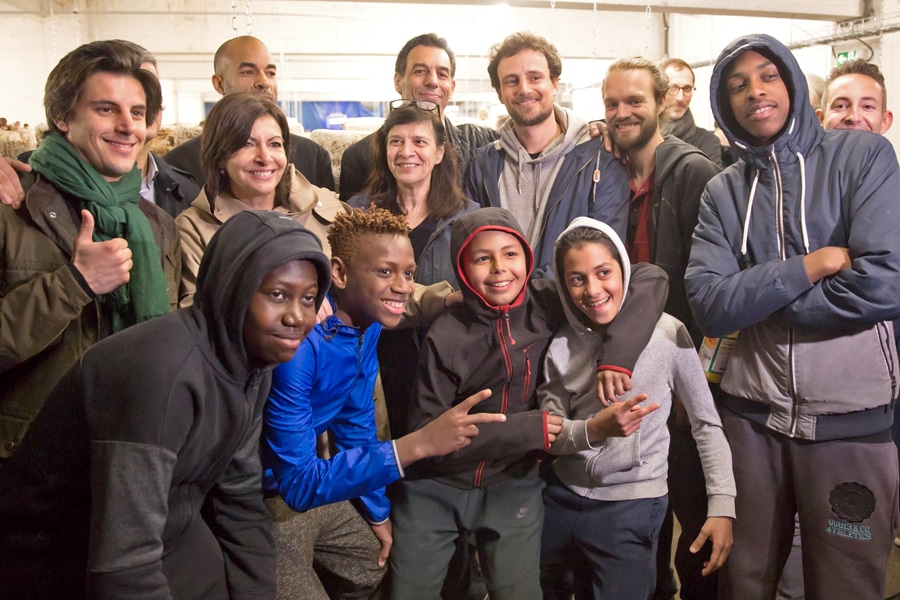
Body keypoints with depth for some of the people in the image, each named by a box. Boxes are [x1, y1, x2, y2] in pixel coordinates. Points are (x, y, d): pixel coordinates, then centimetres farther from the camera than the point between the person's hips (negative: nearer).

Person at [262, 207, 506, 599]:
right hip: (266, 498, -8)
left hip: (306, 486, 8)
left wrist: (378, 512, 12)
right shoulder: (298, 340, -31)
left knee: (386, 564, 21)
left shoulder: (368, 323, -6)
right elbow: (298, 482, -32)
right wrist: (418, 444, -38)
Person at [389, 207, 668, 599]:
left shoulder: (549, 302, -11)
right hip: (436, 488, -1)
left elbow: (650, 280, -13)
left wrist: (616, 357, -27)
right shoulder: (446, 335, -15)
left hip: (513, 488, 1)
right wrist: (526, 428, -23)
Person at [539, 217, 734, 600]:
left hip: (632, 508, -3)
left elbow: (707, 424, -6)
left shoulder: (666, 332, -13)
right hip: (563, 498, 4)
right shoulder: (561, 346, -3)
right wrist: (593, 429, -24)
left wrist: (722, 505, -11)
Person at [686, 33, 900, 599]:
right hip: (752, 412, 3)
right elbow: (709, 306, -8)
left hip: (854, 415, -2)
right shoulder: (723, 191, 5)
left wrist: (756, 298, -9)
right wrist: (816, 262, -15)